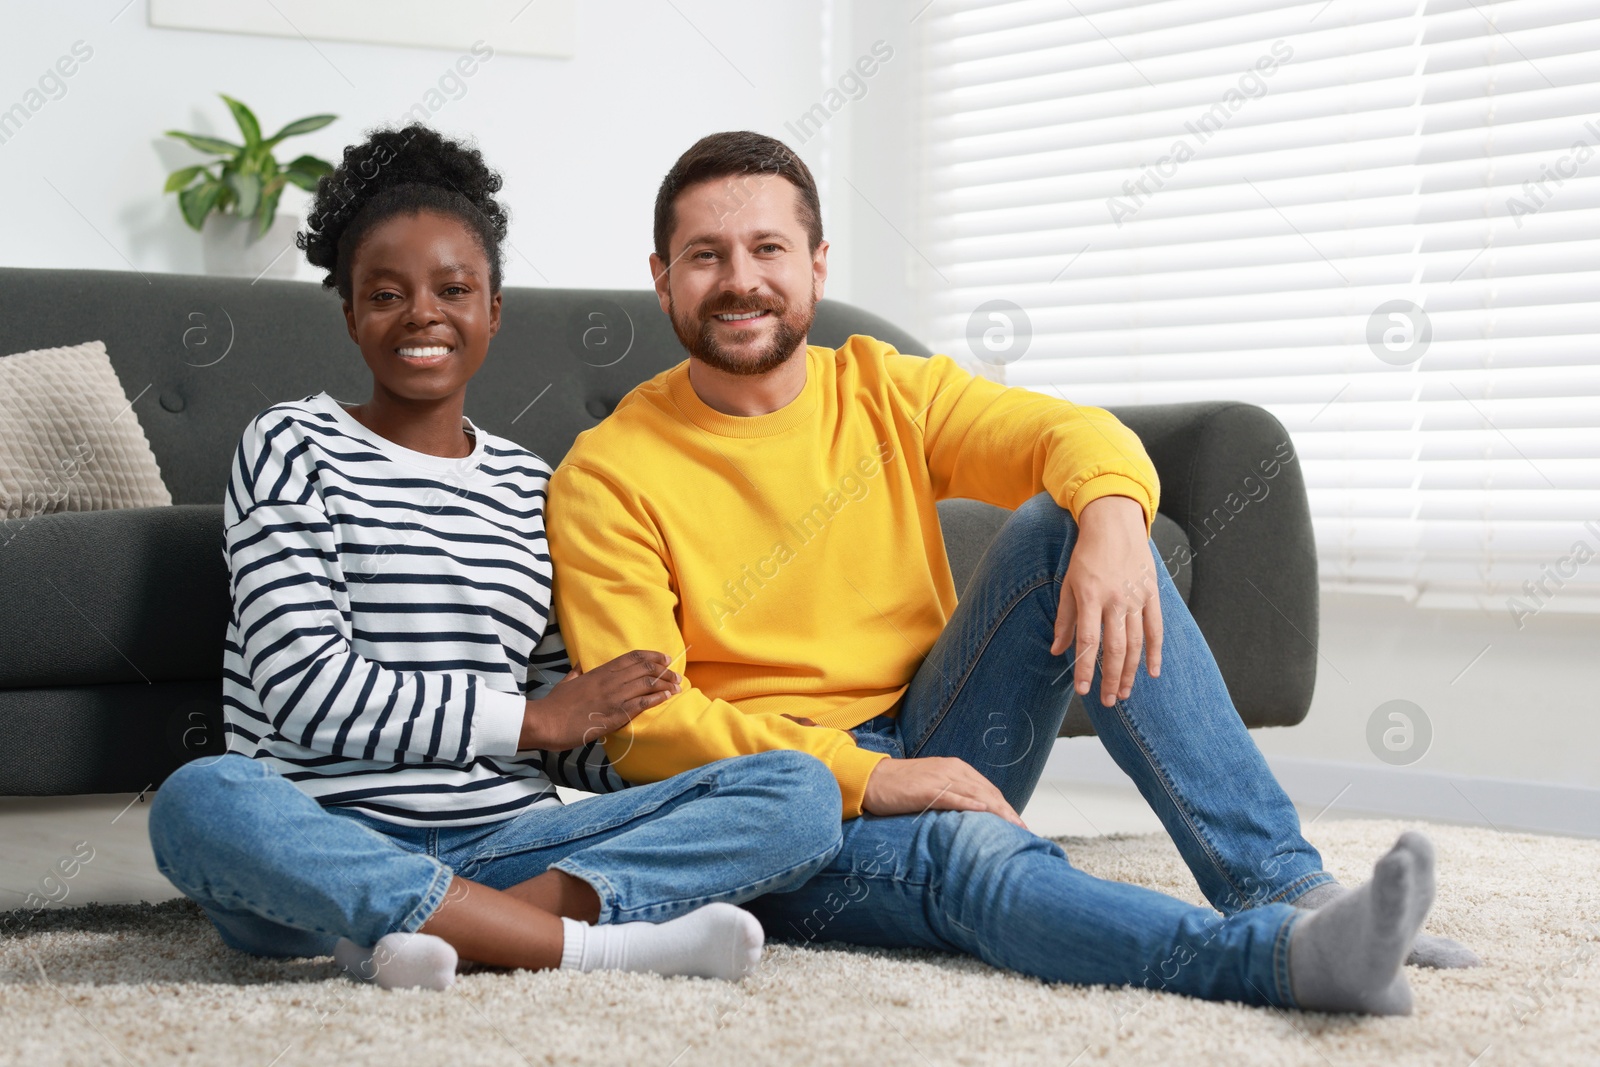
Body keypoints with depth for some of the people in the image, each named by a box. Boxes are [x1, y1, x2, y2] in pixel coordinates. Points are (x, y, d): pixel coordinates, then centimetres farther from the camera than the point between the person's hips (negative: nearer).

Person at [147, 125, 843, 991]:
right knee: (201, 801, -38)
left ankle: (436, 931, -31)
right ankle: (599, 943, -34)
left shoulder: (531, 489, 20)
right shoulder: (294, 447, 6)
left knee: (800, 790, -14)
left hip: (504, 847, 4)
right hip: (327, 850, -4)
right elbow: (306, 691, -7)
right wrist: (533, 717, -6)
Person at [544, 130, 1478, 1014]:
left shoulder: (886, 393, 8)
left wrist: (1111, 516, -32)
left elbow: (1075, 433, -7)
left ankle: (1278, 884, -27)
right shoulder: (609, 477, -5)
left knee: (1061, 524, -17)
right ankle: (1286, 956, -57)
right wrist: (862, 777, -26)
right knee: (969, 848, -37)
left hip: (929, 759, 5)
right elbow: (641, 724, -14)